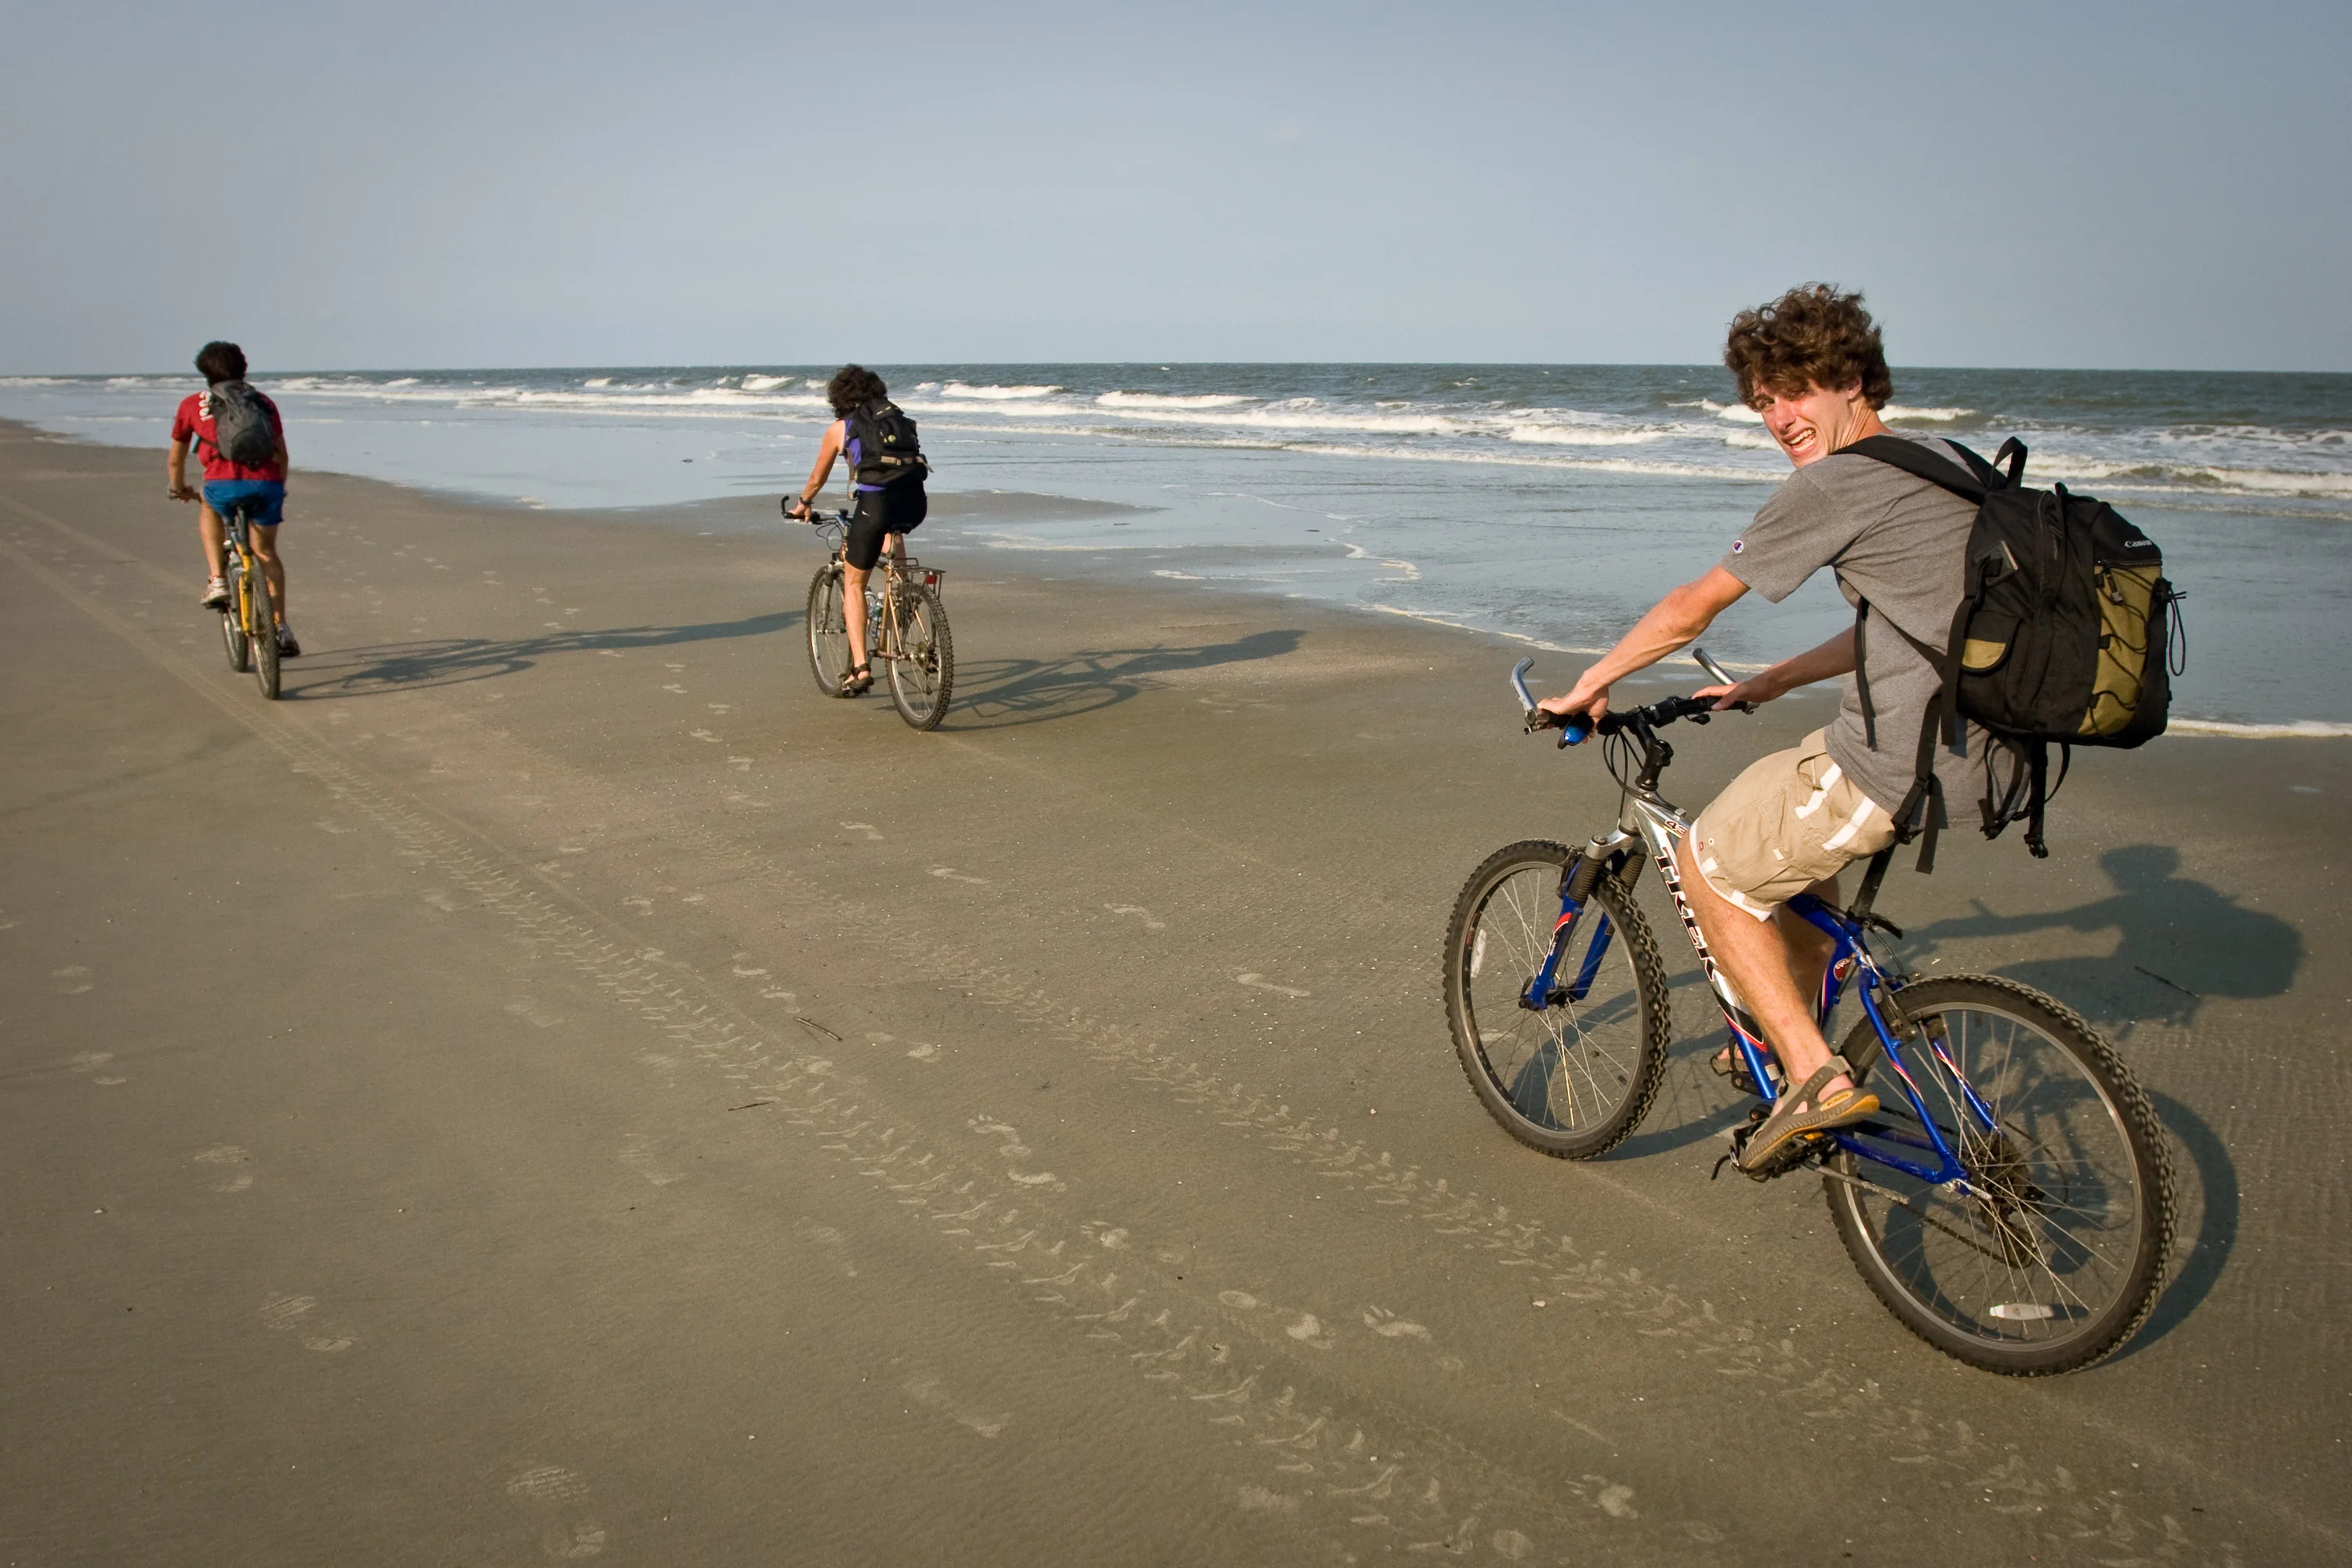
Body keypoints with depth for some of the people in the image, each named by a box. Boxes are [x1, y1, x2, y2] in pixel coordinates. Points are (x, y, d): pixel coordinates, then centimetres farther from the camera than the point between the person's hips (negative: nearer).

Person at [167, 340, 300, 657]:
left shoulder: (193, 404, 23)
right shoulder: (263, 403, 25)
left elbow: (176, 458, 32)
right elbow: (281, 455, 25)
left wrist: (180, 489, 51)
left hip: (223, 485, -1)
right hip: (267, 484, 2)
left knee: (209, 508, 35)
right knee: (266, 553, 23)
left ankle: (217, 580, 20)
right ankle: (281, 628, 15)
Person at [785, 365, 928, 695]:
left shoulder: (839, 428, 15)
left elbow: (817, 479, 28)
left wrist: (803, 505, 50)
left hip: (876, 503, -3)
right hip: (915, 502, 3)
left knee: (853, 583, 14)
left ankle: (860, 667, 5)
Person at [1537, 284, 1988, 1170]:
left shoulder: (1834, 484, -12)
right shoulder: (1940, 464, 16)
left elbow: (1694, 607, -5)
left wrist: (1591, 685, 8)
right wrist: (1774, 682, 29)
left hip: (1891, 759, -10)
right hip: (1964, 744, 10)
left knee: (1712, 866, 8)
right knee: (1794, 836, 33)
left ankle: (1816, 1076, 4)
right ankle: (1794, 1032, 40)